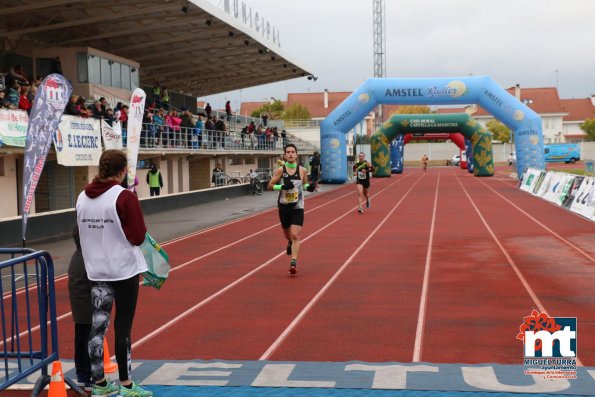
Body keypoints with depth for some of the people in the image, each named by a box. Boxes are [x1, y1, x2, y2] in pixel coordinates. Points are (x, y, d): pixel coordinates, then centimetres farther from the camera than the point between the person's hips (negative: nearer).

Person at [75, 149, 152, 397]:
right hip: (124, 269, -5)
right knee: (123, 327, 2)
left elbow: (82, 233, 13)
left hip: (96, 270, 6)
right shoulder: (125, 197, -14)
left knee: (97, 326, 9)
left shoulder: (83, 197, 4)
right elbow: (138, 237, -14)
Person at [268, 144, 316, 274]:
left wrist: (309, 187, -8)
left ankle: (293, 263, -13)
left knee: (295, 235, -14)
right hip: (283, 207, 1)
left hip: (297, 207, -1)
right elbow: (270, 186, -5)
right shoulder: (280, 170, -7)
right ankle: (290, 243, 55)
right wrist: (282, 186, -22)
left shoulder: (302, 171, -3)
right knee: (288, 234, 19)